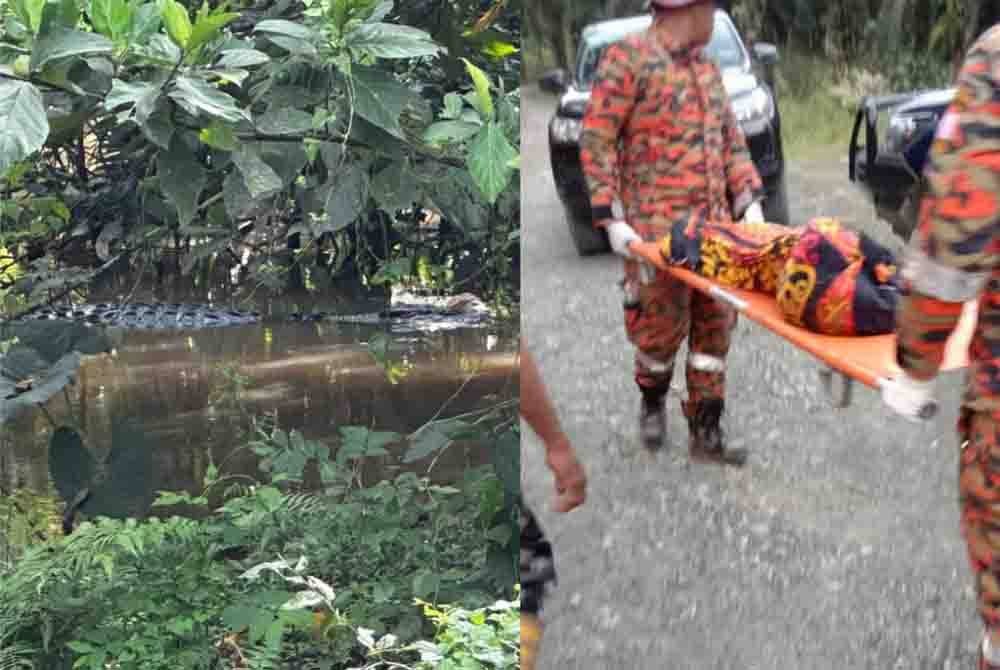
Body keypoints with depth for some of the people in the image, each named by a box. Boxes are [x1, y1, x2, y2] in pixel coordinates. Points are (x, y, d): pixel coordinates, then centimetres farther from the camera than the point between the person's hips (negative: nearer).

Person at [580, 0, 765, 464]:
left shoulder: (707, 69, 17)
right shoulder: (628, 58, -6)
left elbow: (732, 140, 19)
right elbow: (596, 139, -8)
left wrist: (749, 201, 6)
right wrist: (611, 218, -13)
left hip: (714, 221, 7)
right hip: (659, 225, -6)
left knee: (714, 323, 5)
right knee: (663, 322, -2)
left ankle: (705, 433, 13)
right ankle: (652, 401, 28)